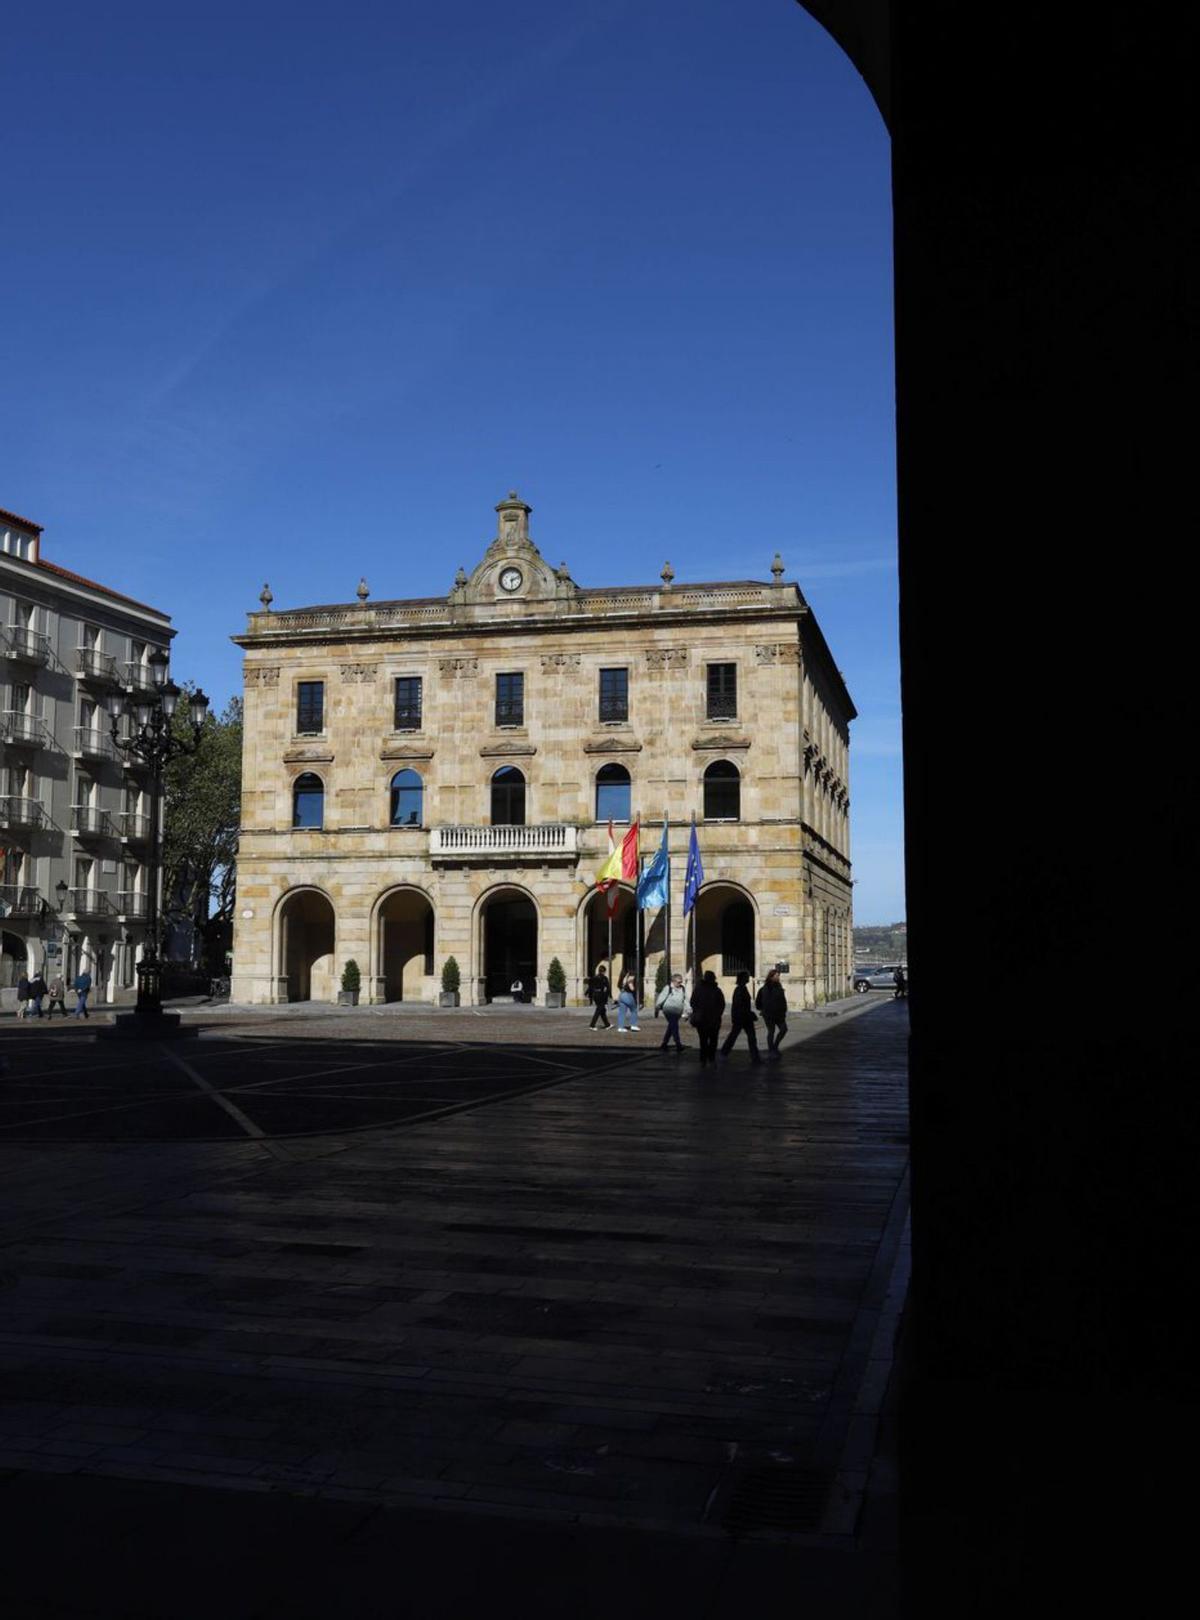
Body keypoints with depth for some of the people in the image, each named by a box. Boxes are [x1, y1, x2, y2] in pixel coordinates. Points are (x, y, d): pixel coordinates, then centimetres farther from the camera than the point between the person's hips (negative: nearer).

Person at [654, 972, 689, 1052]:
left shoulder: (683, 989, 9)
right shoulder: (668, 988, -6)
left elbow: (685, 1001, 11)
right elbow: (661, 998, -3)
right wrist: (657, 1009, -2)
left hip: (677, 1013, 6)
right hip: (669, 1011, -6)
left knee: (670, 1028, 11)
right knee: (674, 1027, -15)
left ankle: (664, 1045, 21)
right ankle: (678, 1045, -16)